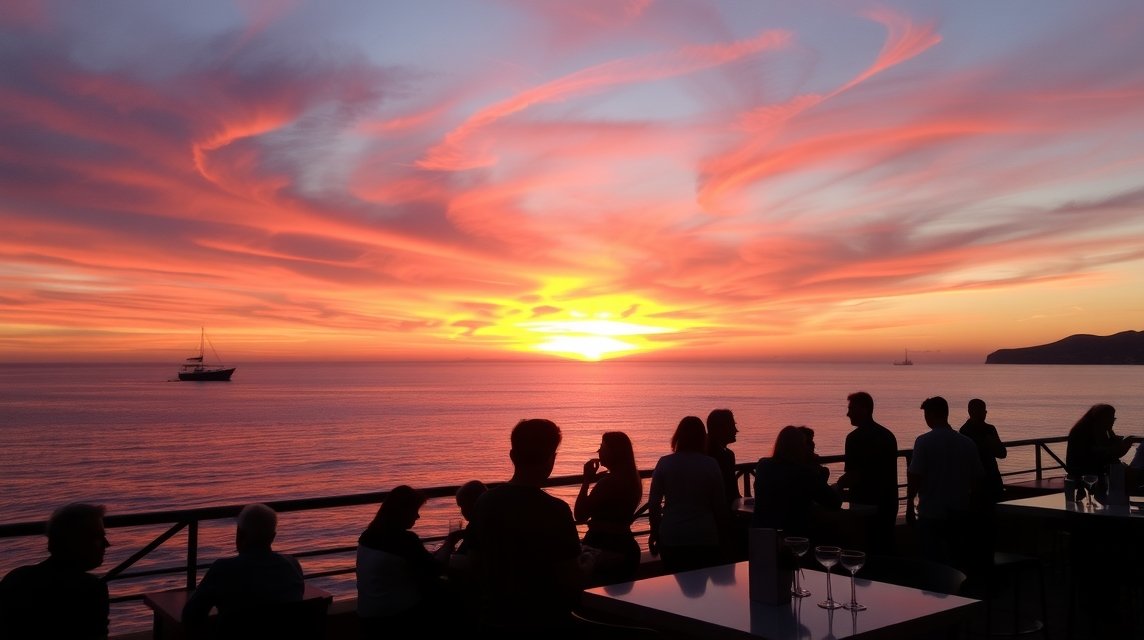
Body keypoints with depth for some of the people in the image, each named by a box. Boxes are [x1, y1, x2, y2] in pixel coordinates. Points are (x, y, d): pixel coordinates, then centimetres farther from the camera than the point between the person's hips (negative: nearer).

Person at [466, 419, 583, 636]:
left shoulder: (485, 502, -3)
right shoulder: (554, 510, -20)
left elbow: (476, 565, 7)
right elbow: (570, 580, -19)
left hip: (495, 620, 5)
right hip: (545, 623, -5)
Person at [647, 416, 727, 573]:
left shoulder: (664, 463, -1)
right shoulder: (711, 465, -3)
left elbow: (653, 503, 2)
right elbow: (720, 505, 2)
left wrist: (654, 531, 15)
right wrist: (721, 532, 15)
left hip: (671, 538, 1)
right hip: (705, 538, -1)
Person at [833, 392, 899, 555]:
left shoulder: (856, 437, -15)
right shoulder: (888, 435, 9)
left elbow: (852, 475, -19)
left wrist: (836, 486, 0)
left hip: (865, 504, -7)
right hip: (888, 503, 7)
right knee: (885, 549, 14)